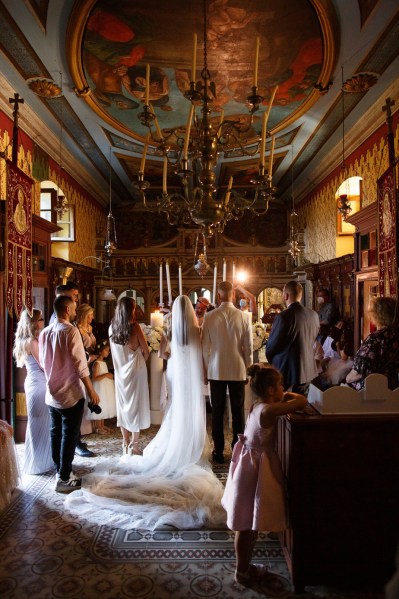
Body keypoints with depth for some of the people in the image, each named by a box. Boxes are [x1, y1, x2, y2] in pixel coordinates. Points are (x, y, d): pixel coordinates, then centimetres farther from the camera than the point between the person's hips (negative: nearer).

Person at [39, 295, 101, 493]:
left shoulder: (44, 333, 3)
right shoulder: (70, 331, -18)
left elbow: (43, 362, 11)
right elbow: (80, 365, -19)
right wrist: (91, 391, -13)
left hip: (52, 394, 7)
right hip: (71, 394, -7)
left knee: (56, 434, 16)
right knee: (69, 436, 4)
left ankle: (61, 471, 30)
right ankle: (64, 479, 11)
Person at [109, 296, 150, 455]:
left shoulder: (112, 327, -3)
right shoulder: (135, 327, -16)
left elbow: (115, 350, 8)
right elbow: (146, 351, -9)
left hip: (120, 371, 4)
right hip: (136, 371, -4)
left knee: (123, 406, 14)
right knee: (136, 406, 6)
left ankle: (126, 445, 23)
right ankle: (134, 446, 12)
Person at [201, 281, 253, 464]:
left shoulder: (209, 317, -8)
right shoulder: (243, 317, -7)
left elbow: (205, 346, -3)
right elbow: (248, 347, -3)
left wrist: (205, 370, 8)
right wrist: (248, 370, 9)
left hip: (216, 371, 0)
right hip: (238, 370, 0)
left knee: (217, 411, 9)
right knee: (238, 411, 10)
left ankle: (219, 452, 17)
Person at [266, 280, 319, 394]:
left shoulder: (283, 317, -22)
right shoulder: (313, 315, -3)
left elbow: (271, 346, -12)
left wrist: (271, 361, 8)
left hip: (285, 371, -5)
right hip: (307, 371, 6)